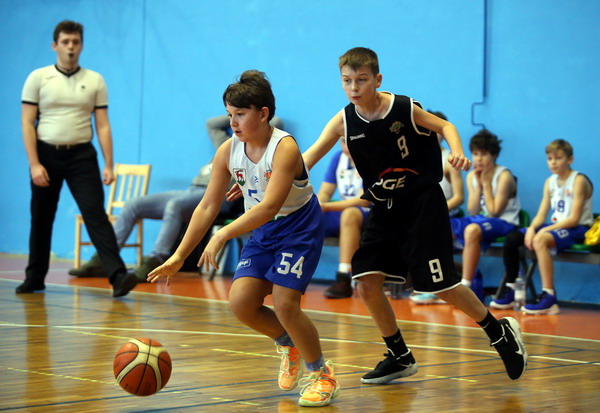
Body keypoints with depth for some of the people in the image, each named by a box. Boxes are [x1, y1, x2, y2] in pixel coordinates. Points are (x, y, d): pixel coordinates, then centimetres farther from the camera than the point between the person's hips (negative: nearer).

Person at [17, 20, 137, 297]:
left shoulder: (95, 81, 4)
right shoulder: (38, 78, 0)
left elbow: (103, 125, 2)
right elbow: (27, 123, -3)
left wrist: (109, 165, -6)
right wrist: (34, 164, -12)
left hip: (81, 155, 0)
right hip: (47, 153, 0)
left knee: (96, 215, -12)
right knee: (41, 219, 10)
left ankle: (117, 276, -20)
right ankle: (35, 278, 24)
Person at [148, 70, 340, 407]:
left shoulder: (284, 148, -27)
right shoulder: (228, 151, -8)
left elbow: (270, 206, -37)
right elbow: (208, 206, -4)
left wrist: (223, 236, -46)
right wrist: (179, 257, -8)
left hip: (299, 228, -6)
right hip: (261, 232, 6)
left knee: (285, 304, -18)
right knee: (241, 302, -9)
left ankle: (322, 374, 6)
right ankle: (289, 345, 22)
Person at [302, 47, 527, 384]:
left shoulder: (404, 109, -13)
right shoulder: (344, 122, -6)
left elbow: (444, 126, 1)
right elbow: (310, 156, -15)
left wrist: (457, 151, -20)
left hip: (423, 204, -5)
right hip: (385, 209, 5)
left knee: (442, 286, -7)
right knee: (367, 284, -4)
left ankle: (500, 331, 16)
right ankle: (400, 358, 14)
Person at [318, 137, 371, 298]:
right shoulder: (338, 158, 10)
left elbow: (364, 200, -19)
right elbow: (324, 193, 9)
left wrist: (326, 206, -24)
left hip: (370, 216, -7)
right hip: (342, 215, 7)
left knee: (350, 214, -39)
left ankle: (344, 280, -43)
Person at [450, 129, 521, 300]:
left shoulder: (504, 176, -11)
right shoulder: (472, 176, 8)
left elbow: (494, 212, -15)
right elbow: (472, 212, 1)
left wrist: (486, 183, -13)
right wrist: (478, 184, -7)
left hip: (504, 222, -7)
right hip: (479, 220, 7)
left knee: (472, 229, -39)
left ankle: (466, 286, -36)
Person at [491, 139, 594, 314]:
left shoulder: (579, 181, -10)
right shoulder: (550, 182, 12)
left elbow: (574, 219, -17)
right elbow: (541, 214, 8)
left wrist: (546, 229, -22)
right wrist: (531, 228, -13)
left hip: (577, 230, -8)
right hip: (555, 226, 8)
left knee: (540, 239, -36)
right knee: (512, 238, -5)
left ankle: (549, 297, -39)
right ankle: (510, 292, 1)